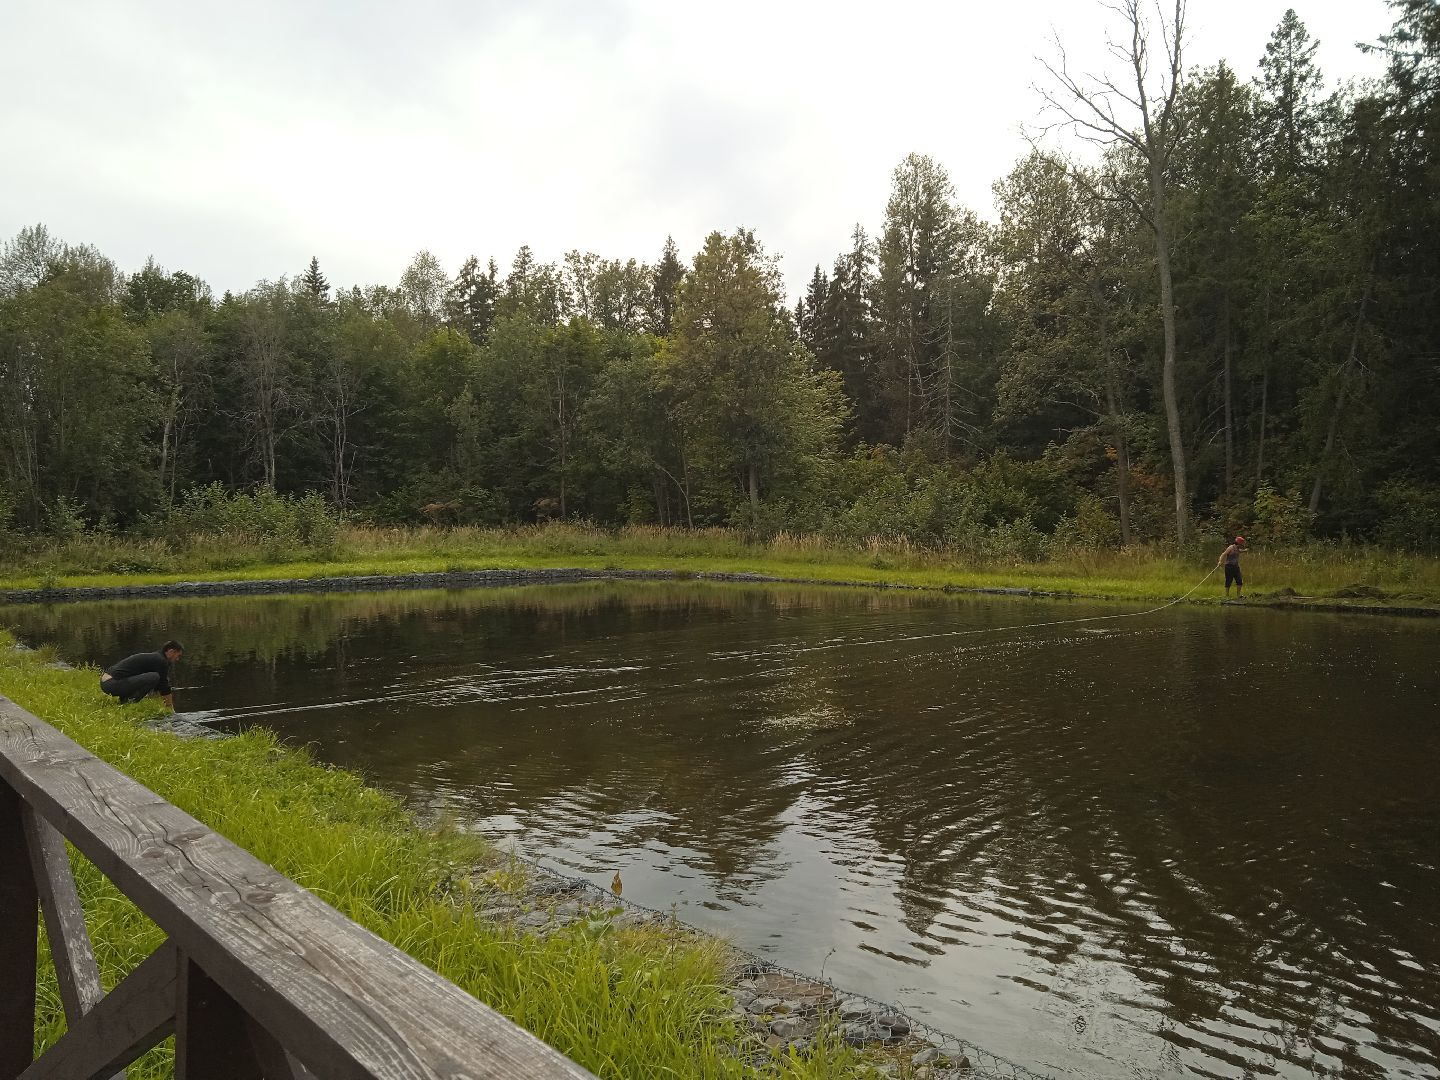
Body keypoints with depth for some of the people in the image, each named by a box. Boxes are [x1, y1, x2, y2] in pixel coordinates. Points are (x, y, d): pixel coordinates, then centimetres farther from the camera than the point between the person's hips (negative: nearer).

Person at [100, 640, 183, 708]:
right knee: (153, 677, -19)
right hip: (113, 684, -10)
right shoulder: (161, 661, -9)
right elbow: (164, 685, -2)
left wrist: (166, 704, 37)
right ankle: (129, 703, -11)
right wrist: (171, 708, 10)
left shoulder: (153, 657, 22)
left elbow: (160, 686, 32)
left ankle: (124, 699, 12)